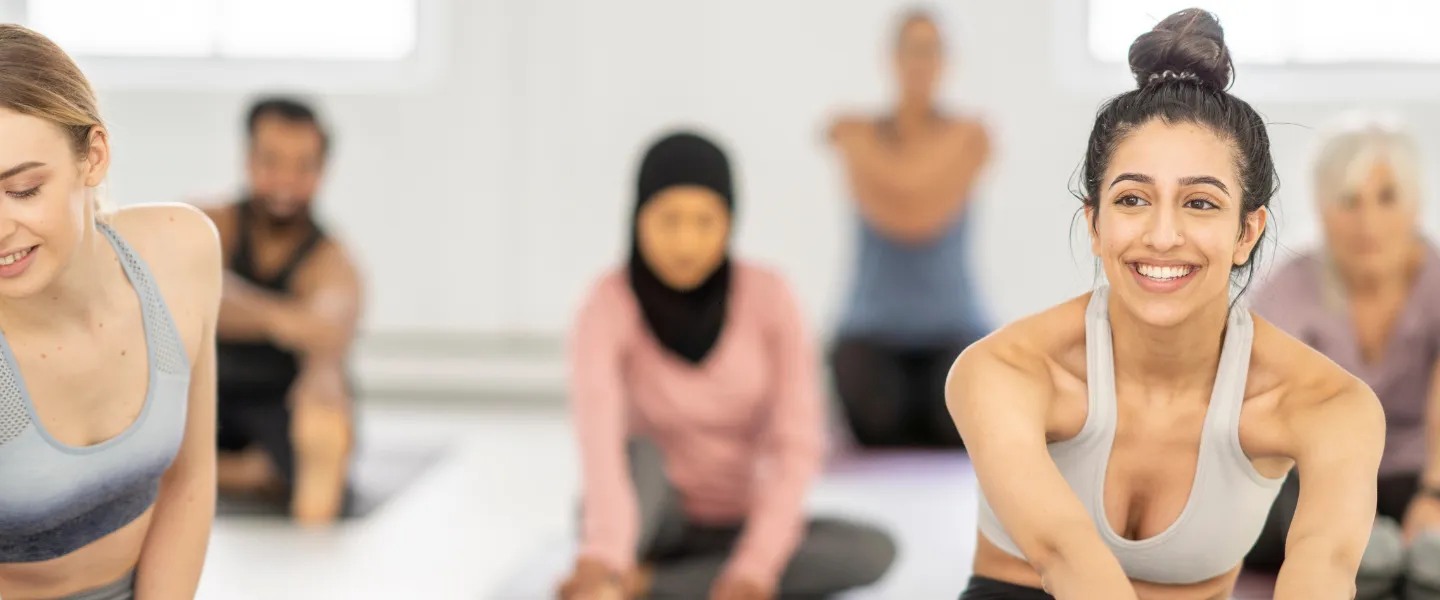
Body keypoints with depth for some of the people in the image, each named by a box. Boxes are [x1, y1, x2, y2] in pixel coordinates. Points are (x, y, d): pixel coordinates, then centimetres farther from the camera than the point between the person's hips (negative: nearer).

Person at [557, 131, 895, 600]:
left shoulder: (768, 297, -14)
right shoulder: (607, 309, -21)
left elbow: (797, 443, -19)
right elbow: (598, 440, -38)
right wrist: (601, 559, -56)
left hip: (731, 530, 3)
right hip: (649, 519, -3)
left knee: (875, 552, -26)